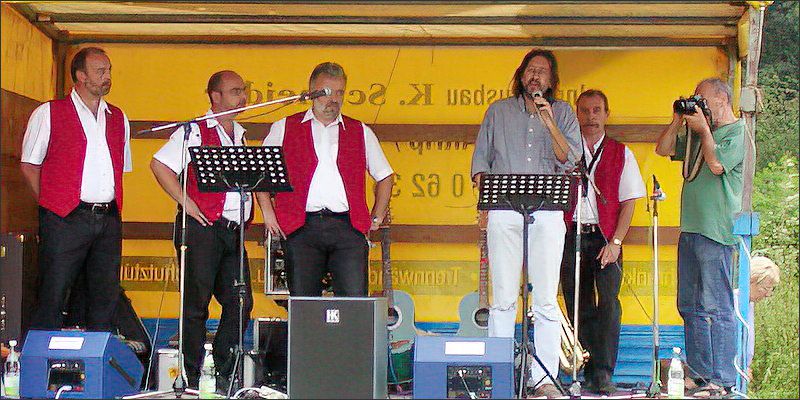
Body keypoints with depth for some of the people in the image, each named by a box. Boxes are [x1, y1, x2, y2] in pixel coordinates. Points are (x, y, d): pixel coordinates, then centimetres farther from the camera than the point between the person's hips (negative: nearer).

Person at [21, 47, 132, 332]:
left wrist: (111, 208, 8)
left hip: (109, 220, 5)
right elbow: (29, 165, 5)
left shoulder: (118, 119, 16)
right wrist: (50, 203, -1)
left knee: (106, 296, 5)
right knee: (53, 295, -6)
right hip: (65, 220, -5)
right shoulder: (48, 114, 3)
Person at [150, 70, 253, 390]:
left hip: (234, 230, 7)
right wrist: (187, 203, -13)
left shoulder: (240, 135, 20)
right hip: (202, 229, -7)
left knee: (240, 303, 0)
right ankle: (192, 378, 3)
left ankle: (223, 374, 8)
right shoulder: (195, 132, -2)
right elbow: (159, 165, -10)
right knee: (197, 304, -2)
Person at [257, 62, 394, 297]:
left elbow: (385, 177, 25)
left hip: (348, 227, 1)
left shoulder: (361, 132, 18)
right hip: (302, 228, -1)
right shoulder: (284, 129, 13)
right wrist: (268, 213, 4)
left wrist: (377, 218, 15)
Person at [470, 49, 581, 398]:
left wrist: (550, 123, -11)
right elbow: (481, 158, 16)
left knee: (546, 301, -4)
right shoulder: (498, 111, 15)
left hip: (547, 214, 0)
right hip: (504, 212, 0)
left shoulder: (563, 114, 12)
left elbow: (569, 160, 1)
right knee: (503, 299, -4)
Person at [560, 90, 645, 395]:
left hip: (605, 237, -2)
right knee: (579, 307, 2)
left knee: (608, 303, -15)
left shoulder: (620, 153, 10)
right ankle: (589, 373, 8)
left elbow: (629, 201, 4)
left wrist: (615, 242, -6)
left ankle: (604, 375, -16)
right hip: (572, 235, 2)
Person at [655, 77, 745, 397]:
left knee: (716, 307, -11)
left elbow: (717, 164, -18)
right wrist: (678, 121, 9)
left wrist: (704, 129, -7)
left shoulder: (737, 132, -5)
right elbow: (663, 149, 21)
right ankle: (700, 374, 16)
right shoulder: (698, 134, 20)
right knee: (690, 306, 11)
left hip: (716, 230, -9)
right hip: (690, 228, 9)